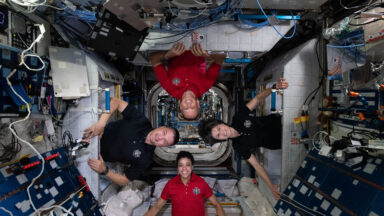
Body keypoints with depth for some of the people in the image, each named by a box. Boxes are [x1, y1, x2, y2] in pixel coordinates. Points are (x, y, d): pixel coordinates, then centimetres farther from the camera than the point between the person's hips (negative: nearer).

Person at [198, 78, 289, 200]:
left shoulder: (238, 118, -23)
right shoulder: (239, 147, -24)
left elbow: (257, 98, -22)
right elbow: (256, 165, -19)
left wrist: (275, 87, -40)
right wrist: (271, 187, -25)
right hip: (279, 142, -2)